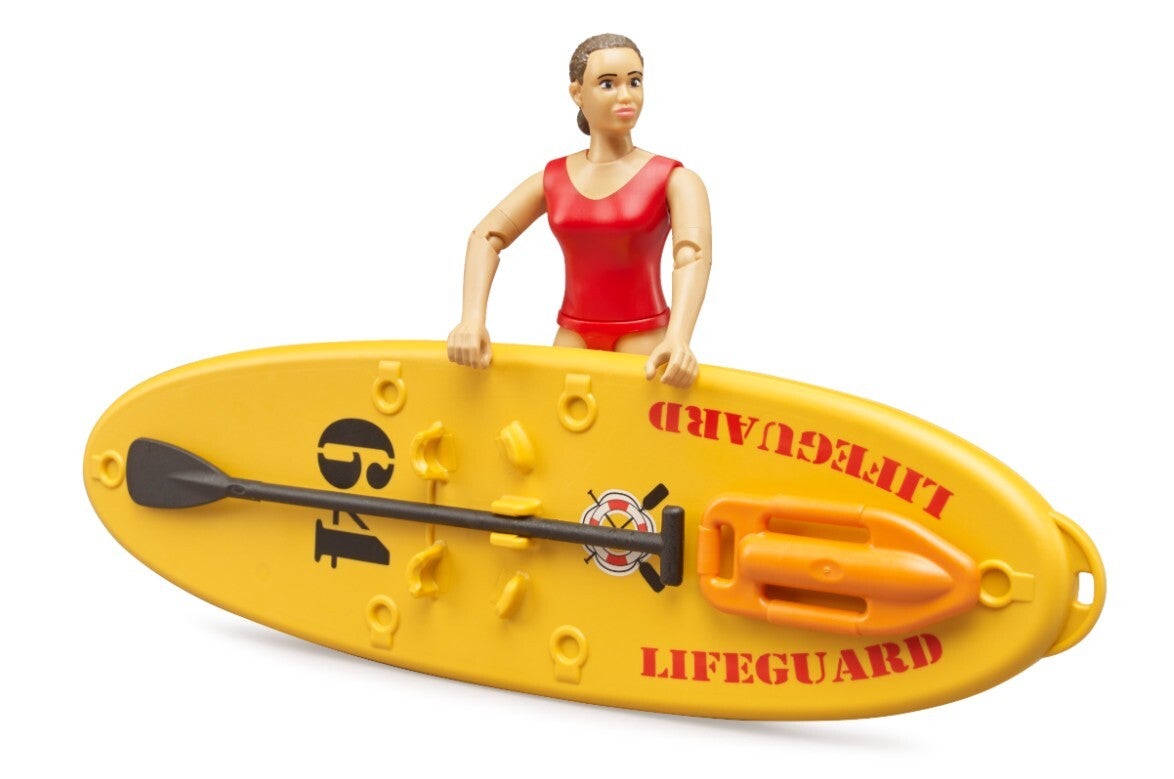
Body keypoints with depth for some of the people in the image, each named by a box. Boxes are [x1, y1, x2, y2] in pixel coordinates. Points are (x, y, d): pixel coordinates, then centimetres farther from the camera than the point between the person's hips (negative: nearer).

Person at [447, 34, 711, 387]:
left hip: (643, 342, -3)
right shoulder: (552, 180, 7)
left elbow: (693, 256, -20)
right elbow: (485, 237, -2)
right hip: (573, 338, 3)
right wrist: (472, 320, -21)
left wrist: (677, 340, -39)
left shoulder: (674, 181, -4)